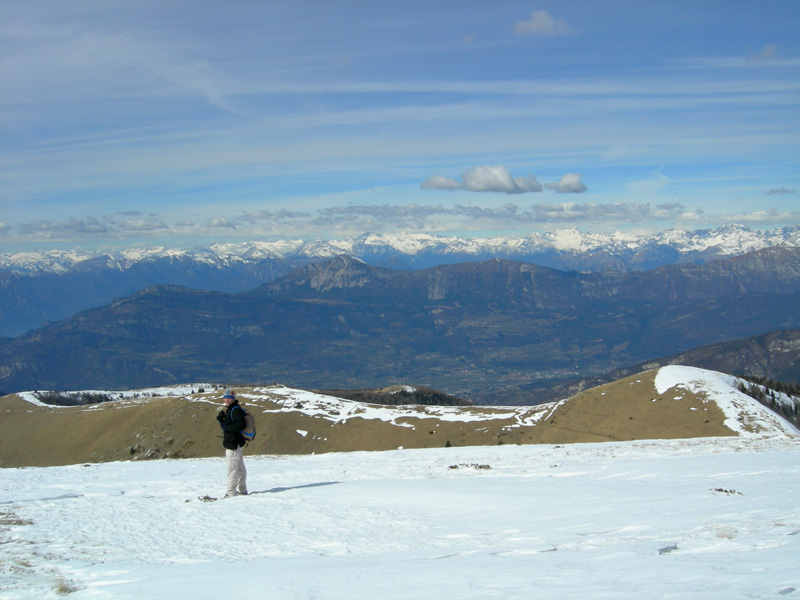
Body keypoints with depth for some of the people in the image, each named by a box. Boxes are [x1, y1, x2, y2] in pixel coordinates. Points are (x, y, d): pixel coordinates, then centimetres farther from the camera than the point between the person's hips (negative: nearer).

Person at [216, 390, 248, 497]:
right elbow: (225, 425, 20)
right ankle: (242, 490, 24)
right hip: (232, 443, 11)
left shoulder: (236, 410, -13)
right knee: (240, 468, 16)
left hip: (234, 443, -11)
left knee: (232, 469, -10)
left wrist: (228, 428, -22)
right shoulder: (229, 410, 19)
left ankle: (231, 492, -11)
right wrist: (221, 419, 3)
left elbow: (241, 425, -23)